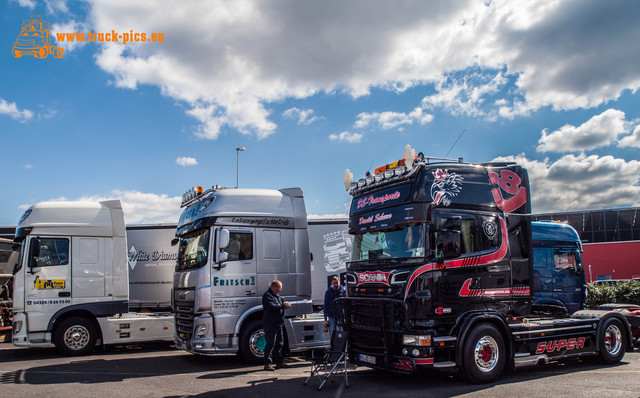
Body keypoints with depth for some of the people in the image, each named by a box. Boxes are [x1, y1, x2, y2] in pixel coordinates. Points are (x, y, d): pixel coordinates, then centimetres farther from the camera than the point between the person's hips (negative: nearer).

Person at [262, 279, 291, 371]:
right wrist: (283, 305, -20)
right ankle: (268, 364, -4)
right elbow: (271, 306, -25)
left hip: (278, 324, 10)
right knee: (270, 344, -8)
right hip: (270, 324, -10)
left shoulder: (277, 296, 19)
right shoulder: (267, 295, -11)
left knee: (279, 343, 14)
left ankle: (279, 362, 23)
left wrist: (285, 304, 6)